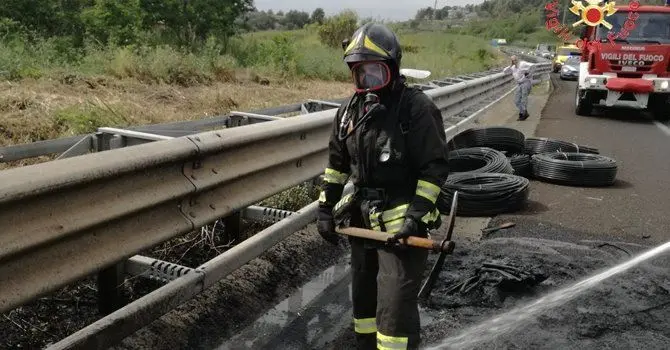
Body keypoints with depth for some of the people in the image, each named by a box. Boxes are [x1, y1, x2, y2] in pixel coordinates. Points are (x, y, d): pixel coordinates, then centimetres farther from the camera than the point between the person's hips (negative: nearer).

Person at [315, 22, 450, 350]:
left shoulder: (417, 108, -15)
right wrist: (325, 208, 10)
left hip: (402, 222, -7)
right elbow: (337, 163, 14)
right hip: (363, 219, 7)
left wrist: (416, 216, -21)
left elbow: (434, 168, -16)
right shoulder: (351, 109, 6)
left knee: (395, 306, -7)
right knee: (363, 295, 20)